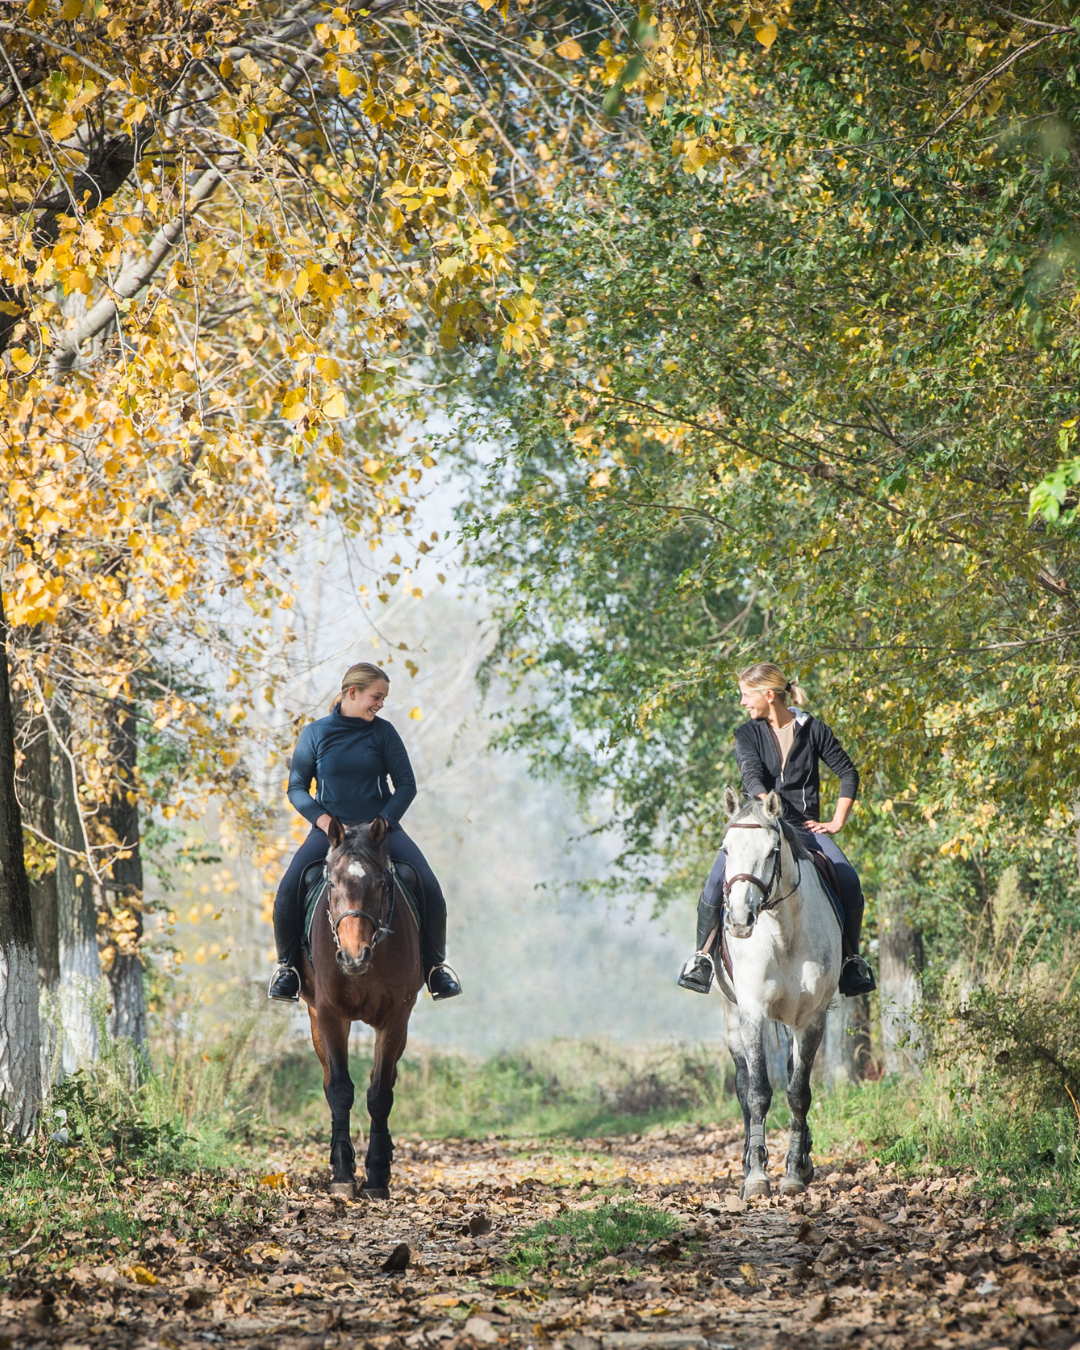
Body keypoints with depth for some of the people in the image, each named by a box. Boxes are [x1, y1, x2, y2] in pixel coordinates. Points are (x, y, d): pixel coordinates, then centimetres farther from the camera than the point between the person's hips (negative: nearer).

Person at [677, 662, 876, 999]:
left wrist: (837, 822, 0)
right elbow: (752, 775, -12)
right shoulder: (748, 734, 5)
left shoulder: (813, 730, 5)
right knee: (718, 878, -25)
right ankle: (702, 953, -8)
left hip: (806, 828, 0)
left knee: (849, 882, -22)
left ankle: (851, 959, -3)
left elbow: (848, 773, 8)